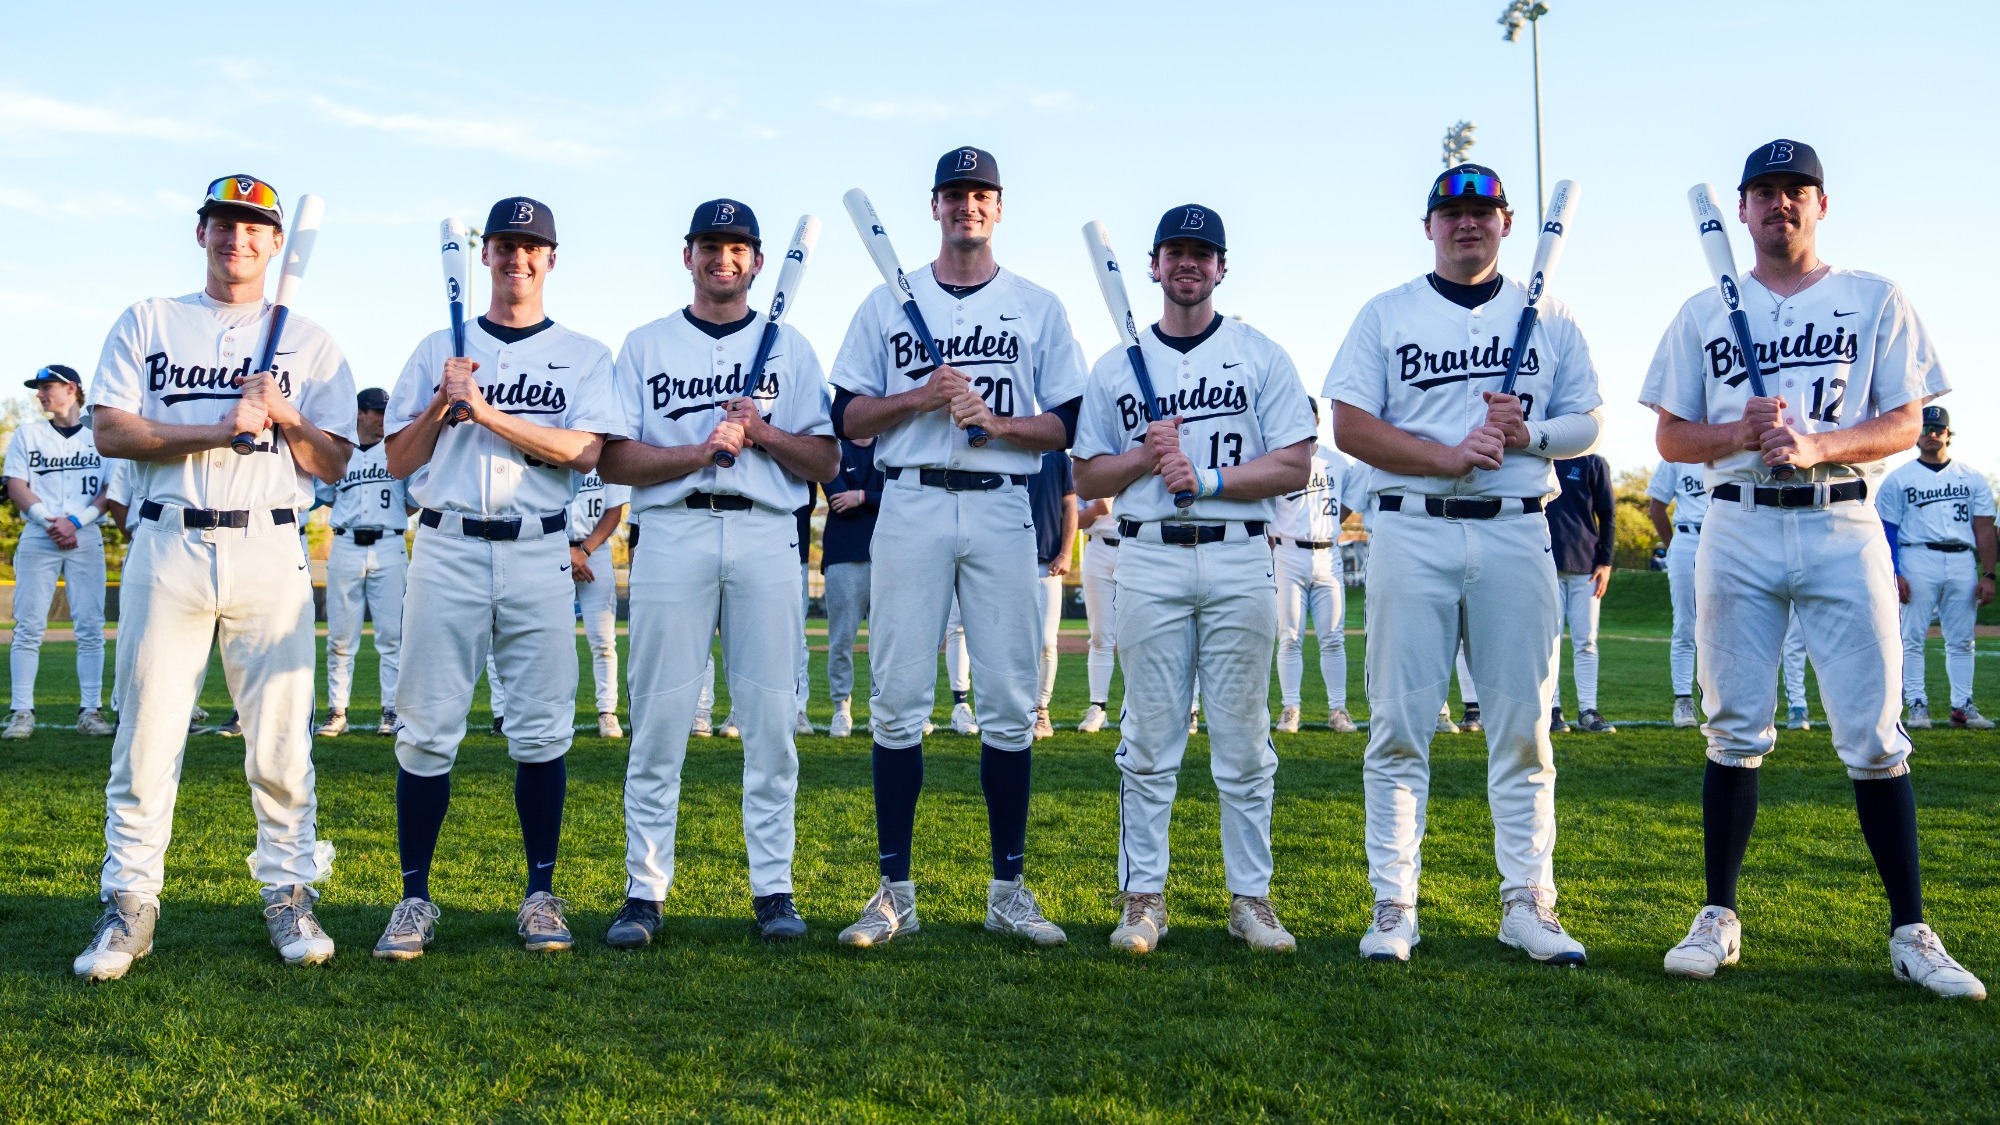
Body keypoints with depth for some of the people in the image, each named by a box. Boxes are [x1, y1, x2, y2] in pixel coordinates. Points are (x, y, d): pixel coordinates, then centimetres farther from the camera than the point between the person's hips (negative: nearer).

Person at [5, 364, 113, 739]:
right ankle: (22, 712, -2)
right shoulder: (28, 434, 13)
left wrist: (75, 521, -12)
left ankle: (90, 711, -1)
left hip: (86, 539, -1)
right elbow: (16, 486, 4)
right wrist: (48, 520, -11)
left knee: (90, 628, -3)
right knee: (28, 627, -4)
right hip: (38, 538, 1)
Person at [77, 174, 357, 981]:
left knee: (281, 741, -1)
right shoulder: (148, 323, 14)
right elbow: (108, 430, 1)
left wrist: (283, 415, -10)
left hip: (270, 554, 0)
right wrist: (217, 429, -11)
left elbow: (333, 465, 7)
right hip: (167, 549, 0)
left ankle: (289, 897, 10)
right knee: (146, 736, 0)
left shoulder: (309, 342, 13)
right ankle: (129, 906, 8)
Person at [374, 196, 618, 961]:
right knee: (427, 730, 0)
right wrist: (443, 403, -5)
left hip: (538, 555, -1)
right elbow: (399, 461, 12)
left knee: (542, 729, 0)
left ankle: (540, 895, 11)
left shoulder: (584, 356, 9)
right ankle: (415, 897, 9)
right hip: (446, 551, 1)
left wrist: (487, 411, -11)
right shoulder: (440, 350, 14)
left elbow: (584, 453, -7)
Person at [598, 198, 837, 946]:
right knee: (659, 716, -1)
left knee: (771, 715, 0)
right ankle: (645, 891, 6)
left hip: (766, 535, 1)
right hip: (673, 534, 0)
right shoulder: (646, 345, 13)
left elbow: (826, 462, 8)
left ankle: (773, 889, 7)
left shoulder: (790, 348, 15)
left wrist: (763, 431, -8)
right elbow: (615, 460, 3)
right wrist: (702, 451, -11)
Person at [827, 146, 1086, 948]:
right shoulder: (887, 303, 13)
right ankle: (895, 891, 6)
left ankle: (1008, 889, 9)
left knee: (1008, 701, 0)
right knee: (898, 699, -2)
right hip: (910, 506, 0)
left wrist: (993, 419, -10)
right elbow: (848, 417, 7)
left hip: (1001, 508, 0)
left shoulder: (1038, 307, 12)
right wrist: (921, 396, -8)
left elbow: (1067, 425, 6)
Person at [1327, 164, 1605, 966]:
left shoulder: (1548, 317, 14)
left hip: (1516, 534, 2)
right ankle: (1393, 906, 6)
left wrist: (1527, 432, -8)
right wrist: (1450, 456, -14)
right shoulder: (1386, 315, 8)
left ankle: (1527, 902, 12)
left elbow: (1586, 424, 13)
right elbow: (1351, 426, -2)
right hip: (1411, 532, -1)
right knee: (1399, 727, -1)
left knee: (1522, 728, 3)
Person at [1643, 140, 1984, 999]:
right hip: (1738, 530, 1)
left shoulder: (1876, 301, 10)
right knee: (1735, 733, 3)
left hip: (1843, 526, -1)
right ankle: (1719, 917, 11)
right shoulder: (1703, 313, 13)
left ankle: (1910, 931, 5)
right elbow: (1671, 437, 8)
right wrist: (1742, 431, -11)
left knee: (1874, 735, -3)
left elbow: (1906, 422, 3)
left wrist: (1816, 444, -14)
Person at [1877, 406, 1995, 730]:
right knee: (1913, 638, -4)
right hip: (1917, 559, -2)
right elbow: (1888, 530, 1)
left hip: (1962, 561, 3)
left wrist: (1987, 575, 0)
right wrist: (1894, 574, -9)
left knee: (1961, 640, 5)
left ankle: (1962, 706, 9)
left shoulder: (1972, 478, 13)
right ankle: (1917, 705, 0)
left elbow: (1984, 529, 9)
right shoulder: (1898, 479, 6)